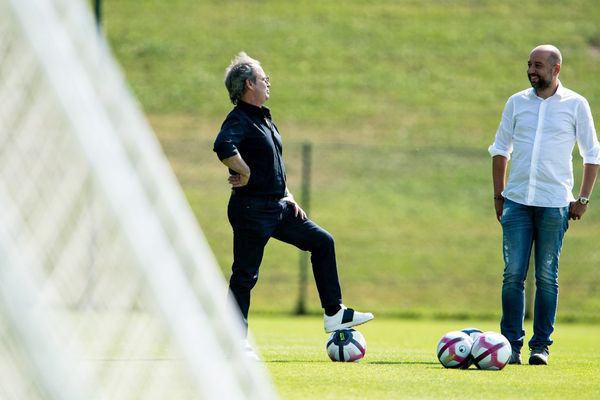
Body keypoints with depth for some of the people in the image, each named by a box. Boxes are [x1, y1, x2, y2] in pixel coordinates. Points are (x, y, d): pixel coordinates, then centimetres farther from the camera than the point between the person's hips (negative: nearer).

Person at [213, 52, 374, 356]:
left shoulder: (264, 118, 16)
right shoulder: (239, 120, -15)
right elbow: (223, 147, -37)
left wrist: (287, 197, 18)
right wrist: (246, 174, -24)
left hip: (277, 207, 10)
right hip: (252, 210, -10)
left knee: (322, 242, 12)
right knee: (245, 275, -4)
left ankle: (334, 314, 16)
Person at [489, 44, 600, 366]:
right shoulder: (517, 102, 9)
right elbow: (500, 149, 16)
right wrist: (498, 195, 9)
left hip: (554, 203, -2)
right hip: (517, 202, 2)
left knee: (547, 276, 0)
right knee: (513, 274, -3)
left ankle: (541, 345, 6)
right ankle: (511, 343, 2)